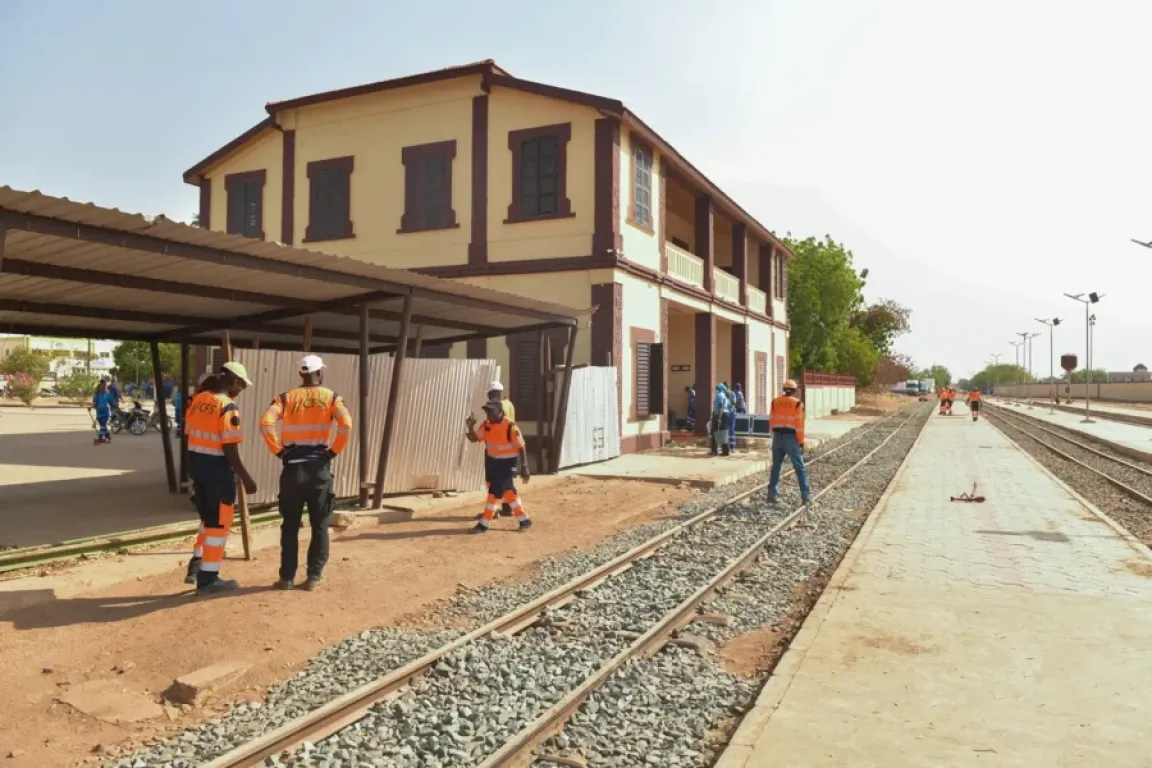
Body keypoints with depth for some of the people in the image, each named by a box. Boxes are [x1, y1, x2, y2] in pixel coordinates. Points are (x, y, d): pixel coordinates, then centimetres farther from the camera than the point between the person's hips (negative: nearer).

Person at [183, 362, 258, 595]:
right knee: (218, 524, 4)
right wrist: (246, 478, -14)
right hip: (218, 469, -8)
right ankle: (208, 578, 10)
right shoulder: (228, 406, -18)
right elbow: (230, 449, -21)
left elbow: (190, 435, 14)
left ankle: (196, 565, 24)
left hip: (196, 465, 8)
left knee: (208, 519, 24)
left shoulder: (197, 400, 7)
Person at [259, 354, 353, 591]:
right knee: (320, 525, 9)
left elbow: (266, 422, -11)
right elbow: (346, 424, -15)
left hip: (293, 467, 1)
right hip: (319, 466, -1)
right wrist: (334, 452, -5)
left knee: (290, 525, 10)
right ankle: (314, 576, 12)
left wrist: (278, 451, -3)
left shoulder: (286, 398, 6)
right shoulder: (331, 397, 3)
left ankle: (287, 577, 14)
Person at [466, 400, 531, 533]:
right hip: (494, 462, 8)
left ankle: (484, 524, 5)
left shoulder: (510, 427, -22)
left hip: (508, 463, -8)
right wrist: (470, 427, -20)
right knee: (507, 491, 12)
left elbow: (521, 447, -17)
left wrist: (524, 468, -17)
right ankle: (524, 520, 22)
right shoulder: (486, 425, -2)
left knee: (495, 491, -7)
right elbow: (473, 439, 0)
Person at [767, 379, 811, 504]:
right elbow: (799, 424, -9)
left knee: (776, 466, 12)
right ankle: (805, 495, 0)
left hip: (777, 437, 4)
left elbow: (771, 421, 8)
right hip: (791, 438, -4)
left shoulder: (775, 402, 5)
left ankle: (772, 493, 11)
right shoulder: (797, 403, -6)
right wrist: (801, 441, -5)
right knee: (800, 467, 3)